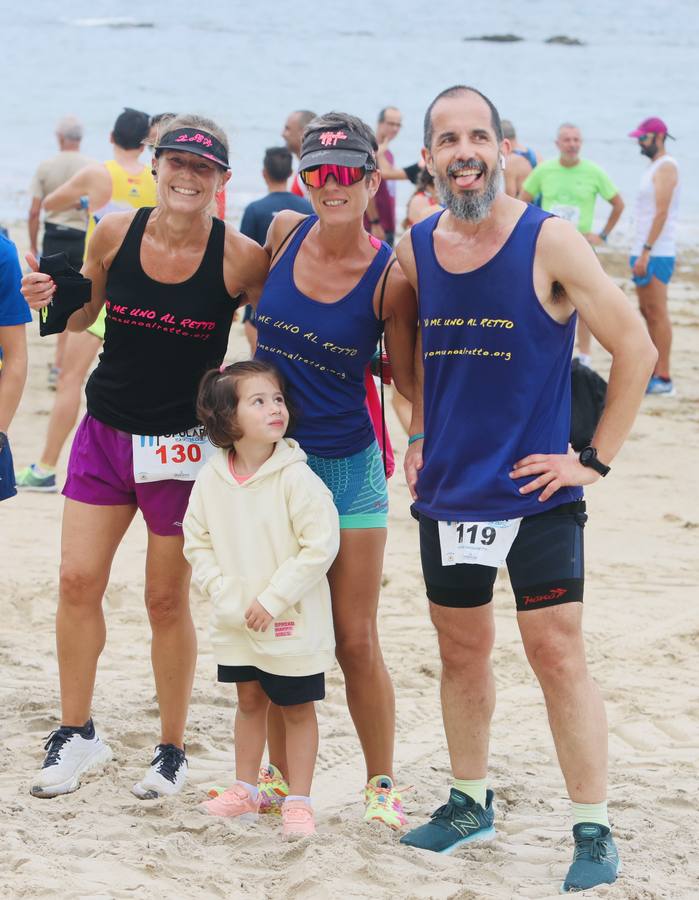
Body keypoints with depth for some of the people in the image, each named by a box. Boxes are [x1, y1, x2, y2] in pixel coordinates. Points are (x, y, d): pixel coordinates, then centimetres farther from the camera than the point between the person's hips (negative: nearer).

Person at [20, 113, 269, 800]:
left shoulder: (239, 258, -13)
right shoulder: (115, 234, -4)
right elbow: (83, 315, 11)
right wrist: (51, 300, -9)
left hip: (185, 445, -3)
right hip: (105, 433, 3)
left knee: (167, 599, 4)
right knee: (77, 581, 1)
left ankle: (172, 750, 20)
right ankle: (76, 736, 17)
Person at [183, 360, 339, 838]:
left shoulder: (295, 477, -17)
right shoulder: (211, 480, -4)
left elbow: (320, 545, -18)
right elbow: (198, 544, 4)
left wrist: (273, 600, -18)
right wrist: (226, 593, -9)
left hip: (293, 622, -4)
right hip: (236, 622, 4)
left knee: (298, 708, 6)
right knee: (250, 701, 19)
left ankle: (299, 800, 15)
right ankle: (246, 790, 32)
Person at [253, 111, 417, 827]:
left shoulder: (390, 277, -13)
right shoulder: (283, 233, -3)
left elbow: (410, 379, -4)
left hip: (346, 466, -3)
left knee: (355, 639, 0)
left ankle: (381, 782, 17)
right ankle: (279, 776, 25)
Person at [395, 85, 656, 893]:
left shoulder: (550, 243, -11)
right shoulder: (416, 249, 4)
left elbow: (635, 347, -9)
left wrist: (595, 459, -10)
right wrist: (418, 436, 14)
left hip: (536, 494, -5)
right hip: (446, 493, 5)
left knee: (558, 655, -7)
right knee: (461, 651, 15)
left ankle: (593, 833, -1)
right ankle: (470, 803, 31)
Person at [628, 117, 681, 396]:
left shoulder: (666, 167, -11)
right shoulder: (653, 168, 19)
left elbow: (661, 213, -19)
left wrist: (646, 252, -23)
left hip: (656, 254, -10)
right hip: (644, 253, 10)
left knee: (657, 314, -9)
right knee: (648, 313, 10)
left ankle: (664, 379, -9)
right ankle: (655, 373, 13)